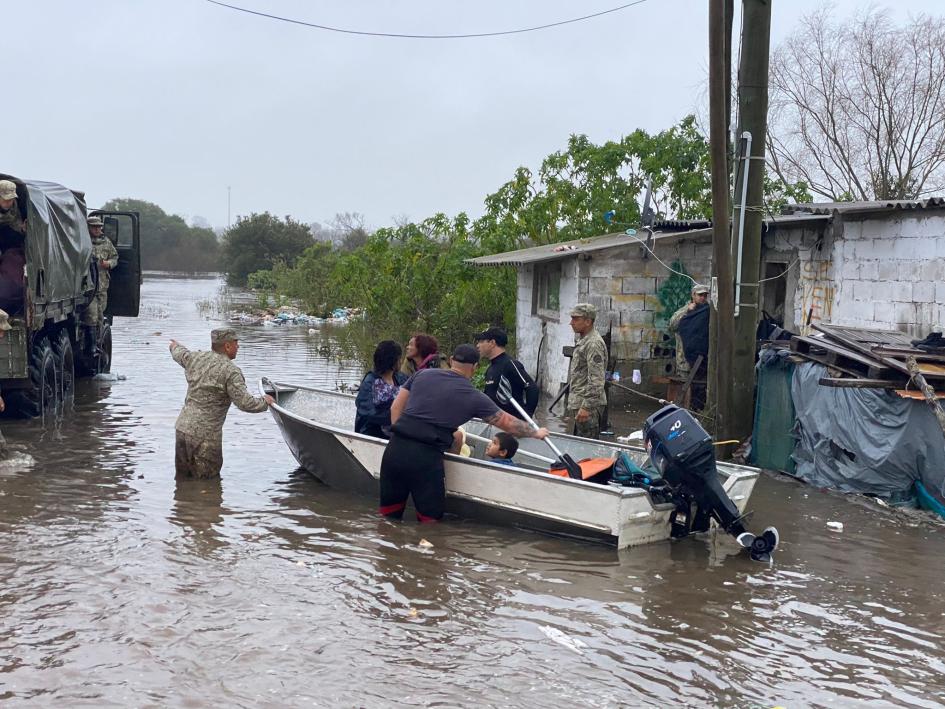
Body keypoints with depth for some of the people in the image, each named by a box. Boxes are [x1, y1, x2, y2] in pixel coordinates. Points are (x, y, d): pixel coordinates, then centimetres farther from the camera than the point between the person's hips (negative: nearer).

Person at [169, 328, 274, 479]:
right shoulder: (231, 371, -14)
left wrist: (175, 346, 55)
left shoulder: (195, 358, 7)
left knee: (183, 478, 16)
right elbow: (244, 402, -19)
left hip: (182, 427, 7)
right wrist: (264, 402, 0)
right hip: (205, 435, -7)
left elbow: (180, 354, 31)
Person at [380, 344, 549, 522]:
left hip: (395, 448, 4)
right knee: (430, 520, 8)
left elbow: (396, 407, 16)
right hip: (426, 458, -4)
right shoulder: (474, 397, 4)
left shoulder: (422, 374, 13)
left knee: (387, 516, 14)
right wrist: (536, 433, 32)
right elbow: (509, 424, 16)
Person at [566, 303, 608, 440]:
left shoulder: (593, 344, -17)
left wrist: (586, 407, -26)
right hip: (578, 403, 10)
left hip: (587, 404, -10)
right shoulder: (583, 340, 16)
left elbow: (596, 380, -23)